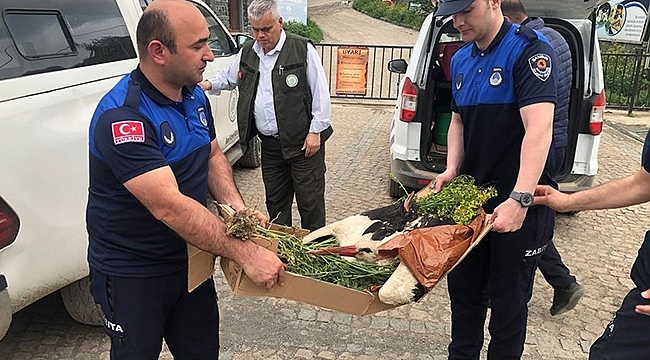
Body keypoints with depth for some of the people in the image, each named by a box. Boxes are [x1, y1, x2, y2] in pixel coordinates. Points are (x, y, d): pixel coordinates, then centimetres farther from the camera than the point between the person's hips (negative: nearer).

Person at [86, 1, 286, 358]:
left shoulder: (195, 96, 0)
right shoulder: (122, 117, -29)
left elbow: (212, 155, 10)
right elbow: (169, 207, -35)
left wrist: (236, 206, -8)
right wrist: (245, 252, -34)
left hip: (190, 260, 7)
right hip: (131, 274, -7)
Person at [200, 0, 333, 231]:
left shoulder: (302, 49, -9)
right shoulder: (247, 53, 9)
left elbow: (320, 92, -9)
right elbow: (228, 78, 26)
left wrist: (316, 131, -12)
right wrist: (209, 84, 5)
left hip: (303, 142, -5)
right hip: (269, 143, 6)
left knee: (310, 201, 2)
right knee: (275, 201, 15)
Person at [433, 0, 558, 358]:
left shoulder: (529, 50, -17)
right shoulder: (461, 59, 6)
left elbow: (539, 128, -28)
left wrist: (519, 200, -36)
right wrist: (452, 169, -2)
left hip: (520, 204, -7)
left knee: (508, 298, 9)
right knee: (463, 286, 18)